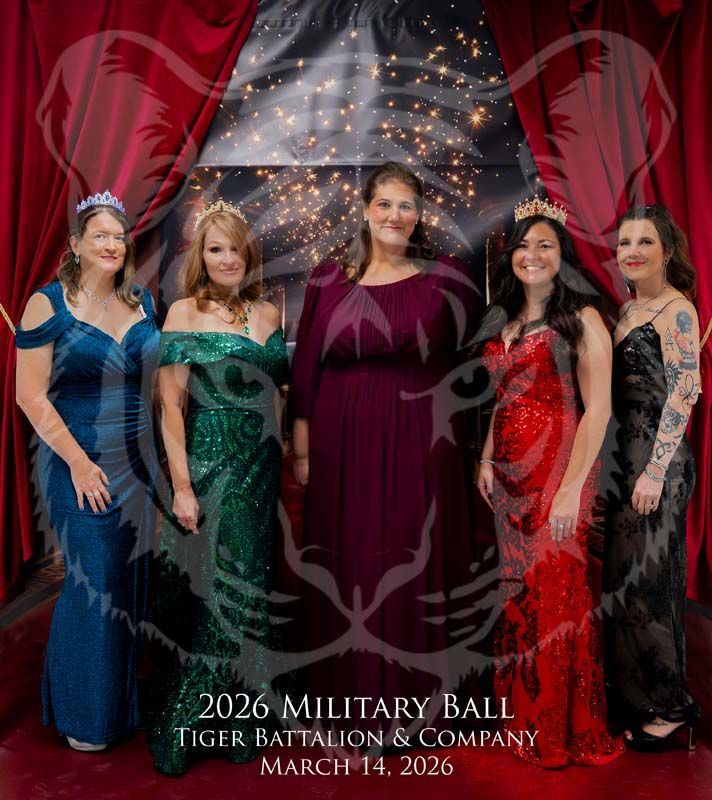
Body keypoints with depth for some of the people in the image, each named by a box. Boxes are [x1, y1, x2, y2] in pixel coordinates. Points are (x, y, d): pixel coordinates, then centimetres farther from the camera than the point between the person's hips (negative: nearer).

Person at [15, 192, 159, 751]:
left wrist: (160, 460, 7)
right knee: (94, 584, 2)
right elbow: (31, 395, -9)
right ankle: (84, 715, 24)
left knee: (131, 579, 12)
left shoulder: (143, 302, 8)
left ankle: (124, 698, 33)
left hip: (140, 464, 5)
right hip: (81, 467, -5)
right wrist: (78, 462, -15)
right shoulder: (49, 304, -7)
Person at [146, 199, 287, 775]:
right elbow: (171, 405, -9)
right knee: (206, 594, 2)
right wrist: (182, 485, -14)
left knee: (250, 593, 12)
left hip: (263, 468, 5)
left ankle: (238, 721, 30)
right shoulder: (185, 313, -5)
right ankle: (182, 730, 22)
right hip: (209, 467, -5)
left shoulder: (268, 313, 8)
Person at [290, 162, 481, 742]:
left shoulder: (447, 278, 0)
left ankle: (414, 691, 25)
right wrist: (302, 447, 1)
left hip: (423, 440, -1)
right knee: (349, 566, 10)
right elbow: (305, 367, 4)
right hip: (345, 440, 2)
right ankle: (357, 688, 29)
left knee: (419, 564, 6)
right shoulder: (329, 279, 3)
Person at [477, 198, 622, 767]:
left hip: (557, 473, -6)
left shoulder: (581, 320, -8)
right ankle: (524, 712, 32)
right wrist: (487, 458, 6)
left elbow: (598, 410, -14)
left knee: (558, 595, 2)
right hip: (509, 476, 7)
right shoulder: (506, 321, 12)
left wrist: (571, 488, -19)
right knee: (519, 592, 14)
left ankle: (566, 729, 21)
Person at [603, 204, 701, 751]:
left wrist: (656, 470, -21)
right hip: (626, 455, 8)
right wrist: (631, 463, 13)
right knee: (624, 578, 13)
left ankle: (671, 706, 15)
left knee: (645, 581, -1)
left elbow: (684, 392, -17)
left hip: (657, 461, -8)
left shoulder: (676, 309, -10)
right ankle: (638, 698, 27)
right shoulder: (628, 310, 15)